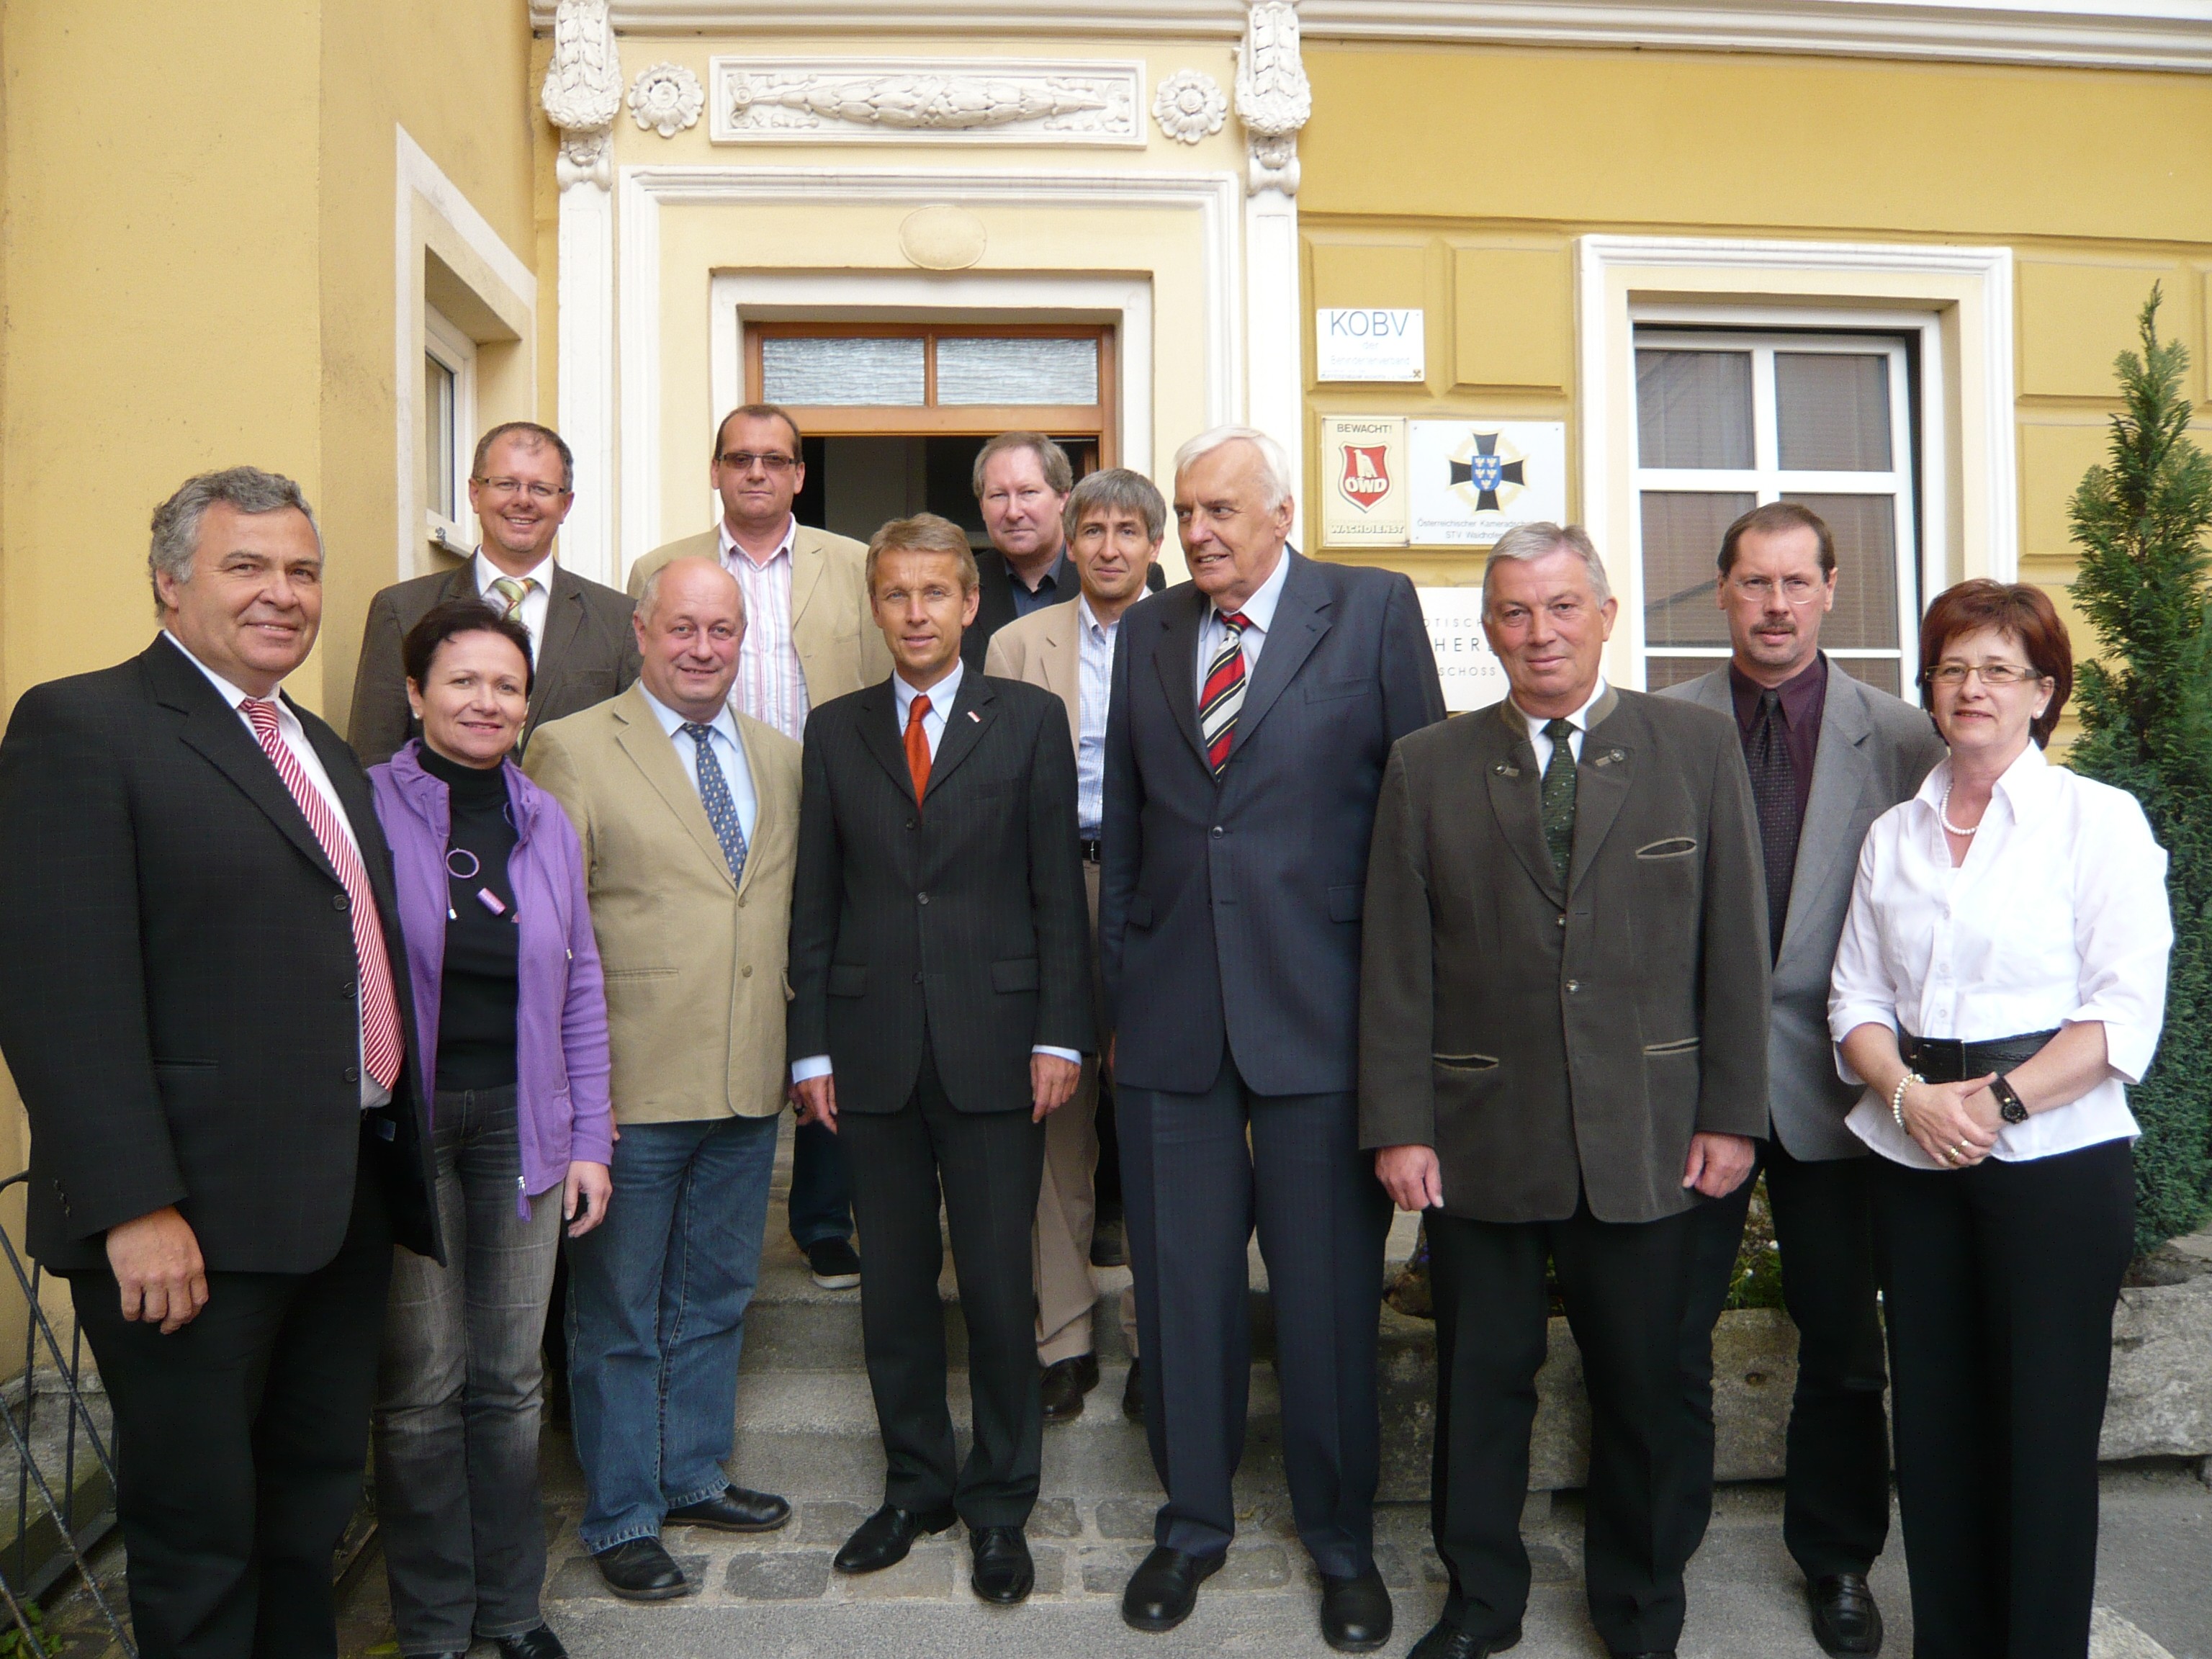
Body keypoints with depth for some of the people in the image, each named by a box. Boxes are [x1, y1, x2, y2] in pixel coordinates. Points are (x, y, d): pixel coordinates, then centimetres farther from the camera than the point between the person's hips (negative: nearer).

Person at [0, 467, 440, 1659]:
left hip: (347, 1201, 8)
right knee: (199, 1530, 8)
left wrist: (395, 1156, 13)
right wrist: (134, 1207, -21)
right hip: (193, 1222, -7)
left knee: (315, 1504, 19)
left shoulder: (322, 750, 17)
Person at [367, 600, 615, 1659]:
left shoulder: (545, 822, 8)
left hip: (519, 1119, 4)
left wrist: (588, 1138, 8)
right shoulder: (365, 807, -5)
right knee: (421, 1384, 4)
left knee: (511, 1377, 11)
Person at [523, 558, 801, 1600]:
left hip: (748, 1086, 5)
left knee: (715, 1300, 19)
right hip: (632, 1087, -5)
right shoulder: (572, 750, -5)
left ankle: (693, 1477, 38)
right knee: (618, 1315, 9)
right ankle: (621, 1517, 25)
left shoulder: (782, 759, 10)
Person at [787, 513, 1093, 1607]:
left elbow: (1058, 889, 0)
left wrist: (1059, 1034, -6)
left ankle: (999, 1504, 23)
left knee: (999, 1288, 4)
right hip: (873, 1054, 2)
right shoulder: (835, 731, 9)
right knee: (893, 1289, 12)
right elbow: (814, 901, 8)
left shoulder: (1029, 720, 3)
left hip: (993, 1050, -2)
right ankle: (916, 1486, 30)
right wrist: (812, 1046, 3)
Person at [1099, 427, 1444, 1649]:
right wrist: (1118, 995, 10)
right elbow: (1123, 828, 12)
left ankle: (1342, 1543, 31)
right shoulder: (1147, 634, 11)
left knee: (1330, 1298, 9)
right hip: (1170, 1019, 3)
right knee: (1182, 1294, 13)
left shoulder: (1374, 611, 0)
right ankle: (1192, 1522, 34)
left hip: (1321, 1011, -3)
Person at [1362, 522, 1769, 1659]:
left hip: (1647, 1135, 0)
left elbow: (1734, 944, 2)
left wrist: (1731, 1112, -1)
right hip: (1479, 1138, 0)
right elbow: (1396, 964, 0)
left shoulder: (1698, 747, 3)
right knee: (1480, 1384, 12)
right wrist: (1399, 1125, -4)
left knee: (1644, 1390, 12)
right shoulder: (1428, 769, 2)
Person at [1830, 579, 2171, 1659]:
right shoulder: (1892, 835, 11)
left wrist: (1999, 1101, -18)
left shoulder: (2098, 819, -1)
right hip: (1913, 1162, 4)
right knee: (1933, 1418, 11)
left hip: (2056, 1160, -4)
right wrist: (1910, 1095, -10)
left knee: (2045, 1427, 4)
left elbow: (2125, 1012, -8)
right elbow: (1857, 1002, 9)